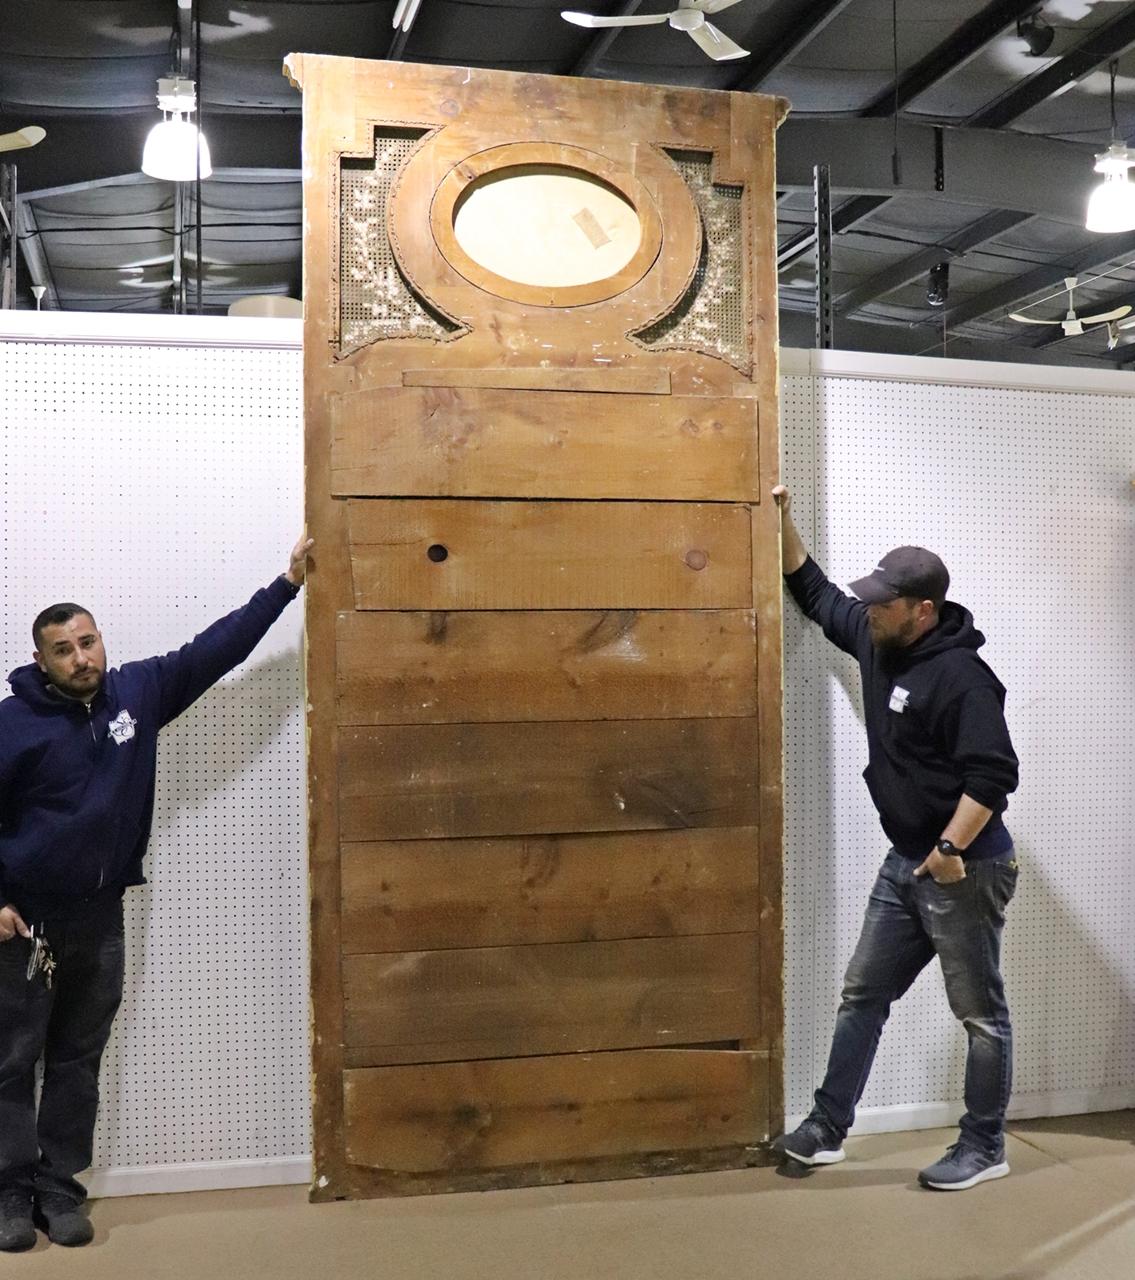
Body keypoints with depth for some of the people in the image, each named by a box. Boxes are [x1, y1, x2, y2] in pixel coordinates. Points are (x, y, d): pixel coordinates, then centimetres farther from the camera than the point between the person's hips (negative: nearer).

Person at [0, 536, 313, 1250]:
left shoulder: (138, 692, 0)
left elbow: (214, 650, 2)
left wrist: (287, 584, 1)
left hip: (101, 917, 4)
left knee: (79, 1059, 12)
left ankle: (58, 1187, 24)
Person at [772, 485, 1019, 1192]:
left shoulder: (960, 675, -21)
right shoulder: (875, 639, 4)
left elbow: (994, 775, -25)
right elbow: (816, 593, 19)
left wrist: (950, 850, -26)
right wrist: (783, 520, 13)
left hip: (964, 868, -9)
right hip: (906, 865, 9)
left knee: (980, 1012, 6)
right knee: (863, 995, 12)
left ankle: (984, 1149, 20)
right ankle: (828, 1128, 22)